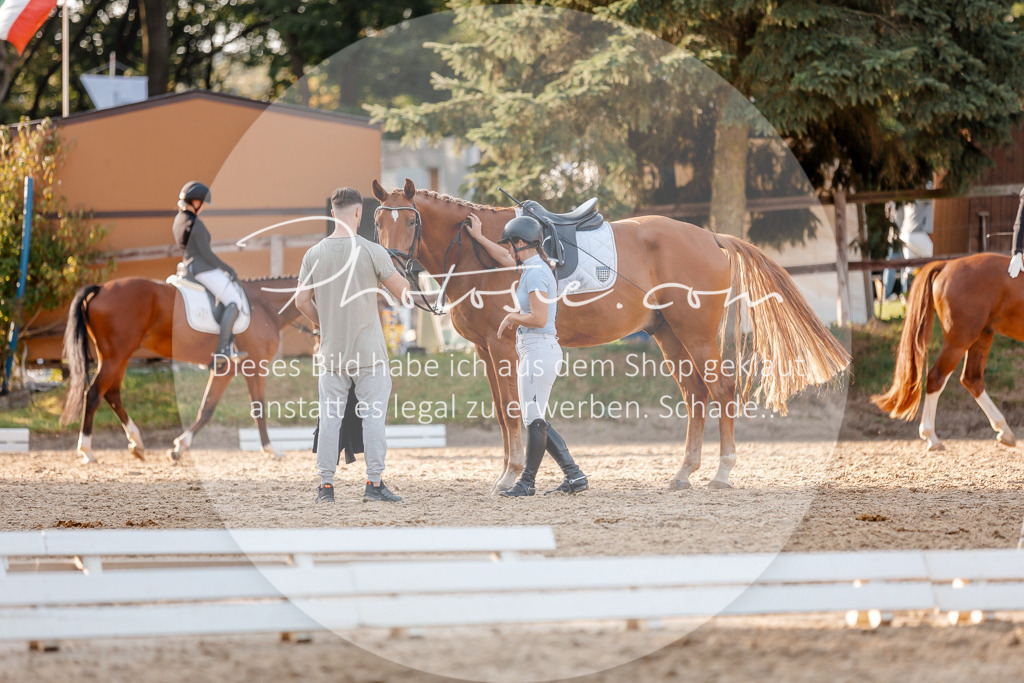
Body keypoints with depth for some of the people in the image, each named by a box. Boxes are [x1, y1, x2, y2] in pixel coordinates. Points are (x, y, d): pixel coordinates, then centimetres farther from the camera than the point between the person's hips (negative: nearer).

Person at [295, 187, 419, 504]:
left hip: (332, 350, 3)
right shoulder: (371, 251, -10)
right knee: (373, 414, 4)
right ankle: (374, 483, 2)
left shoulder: (314, 254, 0)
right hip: (368, 350, -3)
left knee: (330, 416, 8)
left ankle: (326, 484, 7)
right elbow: (403, 292, -5)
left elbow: (302, 301, 4)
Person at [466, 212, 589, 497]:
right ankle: (574, 475, 11)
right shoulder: (534, 268, 15)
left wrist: (512, 317, -7)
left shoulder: (535, 274, -16)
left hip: (539, 350, -11)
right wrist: (479, 237, 42)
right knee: (533, 418, 12)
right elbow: (506, 259, 35)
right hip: (534, 352, 11)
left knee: (534, 419, -4)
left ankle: (527, 482, 2)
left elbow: (539, 319, -23)